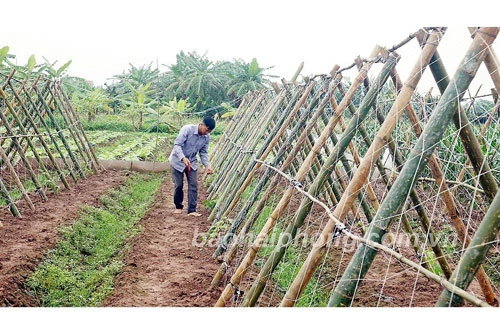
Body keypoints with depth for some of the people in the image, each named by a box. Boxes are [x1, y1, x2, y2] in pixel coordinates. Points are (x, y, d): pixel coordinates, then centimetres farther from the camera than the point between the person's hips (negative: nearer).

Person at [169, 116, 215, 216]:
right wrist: (183, 158, -42)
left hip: (192, 162, 4)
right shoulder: (187, 129, -26)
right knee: (179, 185, -1)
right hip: (178, 160, -4)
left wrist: (207, 165, -15)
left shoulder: (207, 137, -9)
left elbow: (203, 152, 1)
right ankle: (178, 207, 21)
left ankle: (192, 210, -2)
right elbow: (177, 144, -27)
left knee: (193, 185, -5)